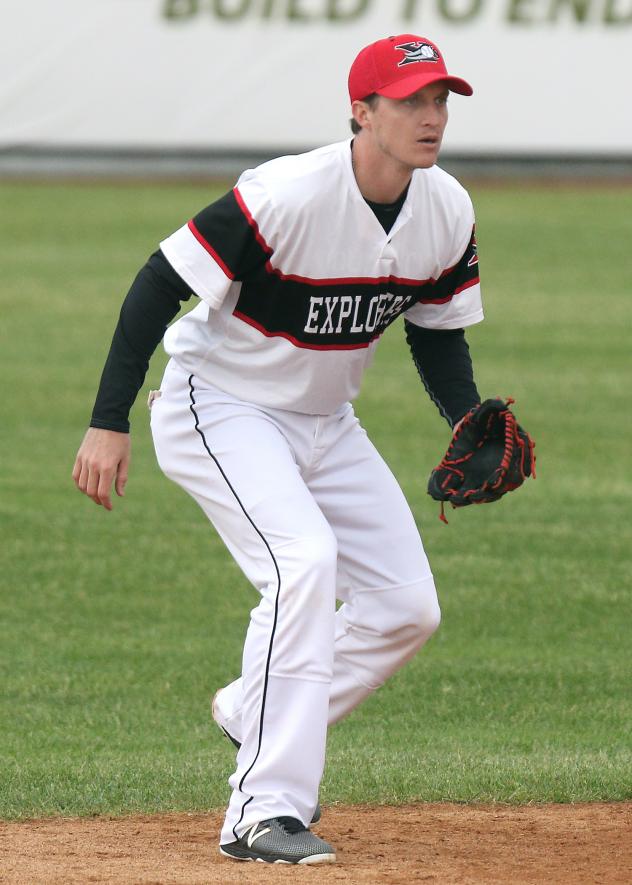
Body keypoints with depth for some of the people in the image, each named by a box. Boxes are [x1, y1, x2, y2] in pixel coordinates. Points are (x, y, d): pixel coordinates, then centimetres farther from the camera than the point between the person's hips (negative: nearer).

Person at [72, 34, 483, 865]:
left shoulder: (449, 213, -7)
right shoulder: (287, 197, -28)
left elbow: (437, 331, 8)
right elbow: (161, 285, -23)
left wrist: (471, 424, -11)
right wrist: (108, 424, -26)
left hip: (325, 422, 7)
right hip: (219, 407, -7)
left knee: (408, 607, 2)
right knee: (305, 558, -28)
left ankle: (254, 717, 26)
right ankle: (264, 811, -26)